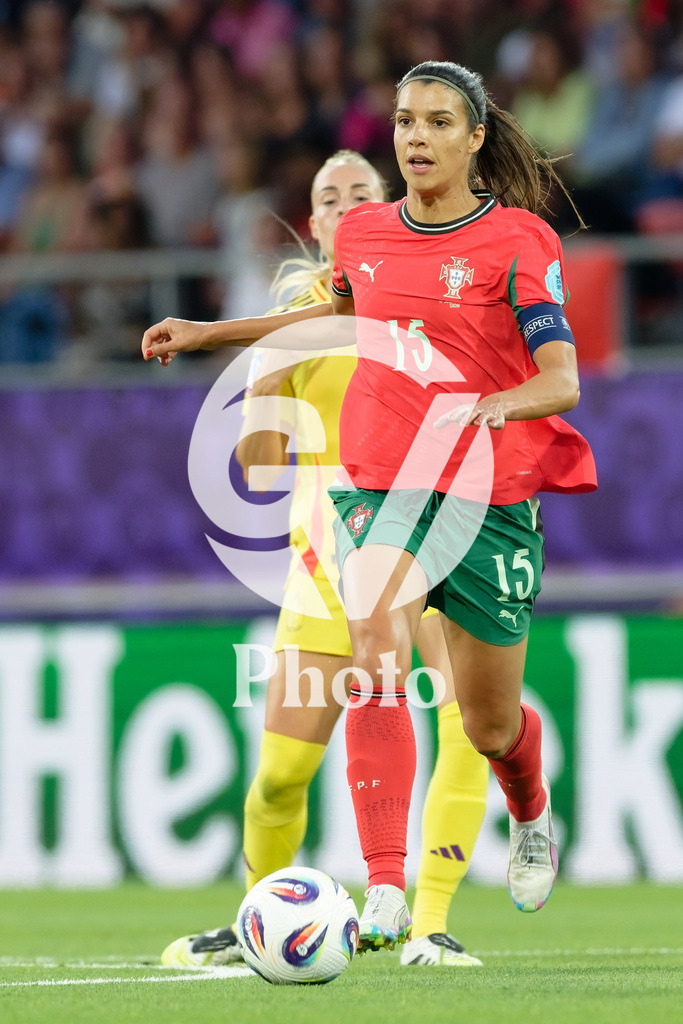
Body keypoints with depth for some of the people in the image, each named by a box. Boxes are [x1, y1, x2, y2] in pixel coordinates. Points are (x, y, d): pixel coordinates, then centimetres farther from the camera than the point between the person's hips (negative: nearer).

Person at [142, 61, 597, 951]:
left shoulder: (518, 241, -7)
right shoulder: (364, 234, 7)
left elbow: (561, 381, -13)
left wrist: (491, 407, -34)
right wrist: (210, 335, 27)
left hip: (490, 494, -2)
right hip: (380, 486, 2)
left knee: (490, 723, 10)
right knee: (377, 654, -25)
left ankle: (533, 818, 48)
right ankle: (385, 895, -30)